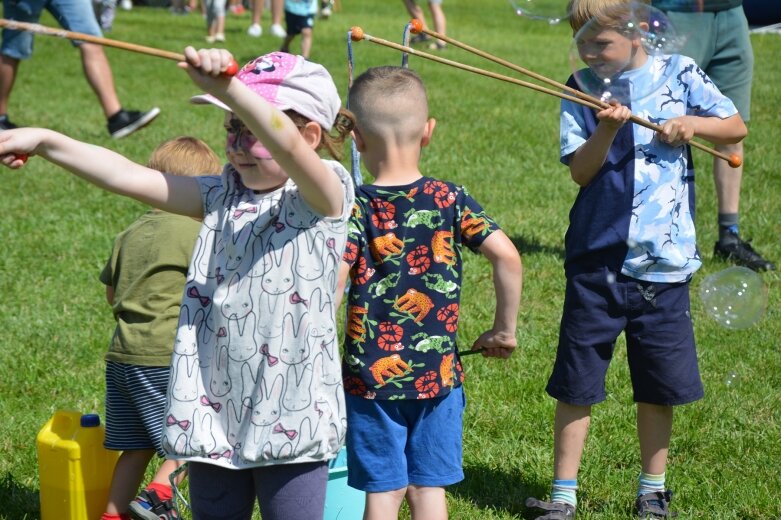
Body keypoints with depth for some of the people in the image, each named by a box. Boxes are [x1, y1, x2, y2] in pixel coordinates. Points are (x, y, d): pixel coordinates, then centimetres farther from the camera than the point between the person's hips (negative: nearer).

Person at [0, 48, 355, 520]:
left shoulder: (323, 195, -8)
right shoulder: (223, 197, 8)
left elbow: (289, 147, -29)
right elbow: (132, 178, 2)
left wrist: (229, 86, -45)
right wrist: (45, 142, -7)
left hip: (291, 421, -5)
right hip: (215, 416, 5)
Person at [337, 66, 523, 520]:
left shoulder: (357, 209, -10)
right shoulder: (450, 199, -3)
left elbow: (331, 286, -20)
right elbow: (508, 257, -10)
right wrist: (505, 330, 2)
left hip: (373, 376, -2)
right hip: (439, 373, 2)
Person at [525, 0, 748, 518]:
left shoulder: (678, 74, -1)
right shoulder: (582, 91, 0)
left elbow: (737, 126, 6)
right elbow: (580, 171, -8)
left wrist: (693, 123, -12)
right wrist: (607, 129, -24)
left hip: (663, 260, 0)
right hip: (596, 258, 0)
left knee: (659, 385, 10)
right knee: (575, 382, 3)